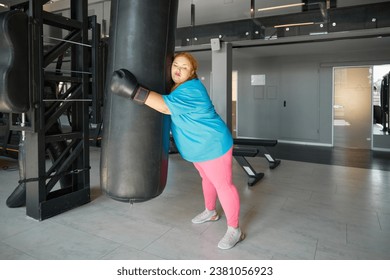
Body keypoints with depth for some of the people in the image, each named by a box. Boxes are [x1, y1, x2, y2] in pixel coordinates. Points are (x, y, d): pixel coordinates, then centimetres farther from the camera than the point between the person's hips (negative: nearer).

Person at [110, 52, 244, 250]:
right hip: (199, 146, 10)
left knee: (223, 185, 0)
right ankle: (210, 212, 46)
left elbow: (165, 106, -41)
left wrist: (134, 91, -46)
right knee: (207, 179, 24)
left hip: (213, 145, -10)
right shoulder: (177, 86, 4)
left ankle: (234, 229, 14)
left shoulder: (191, 90, -28)